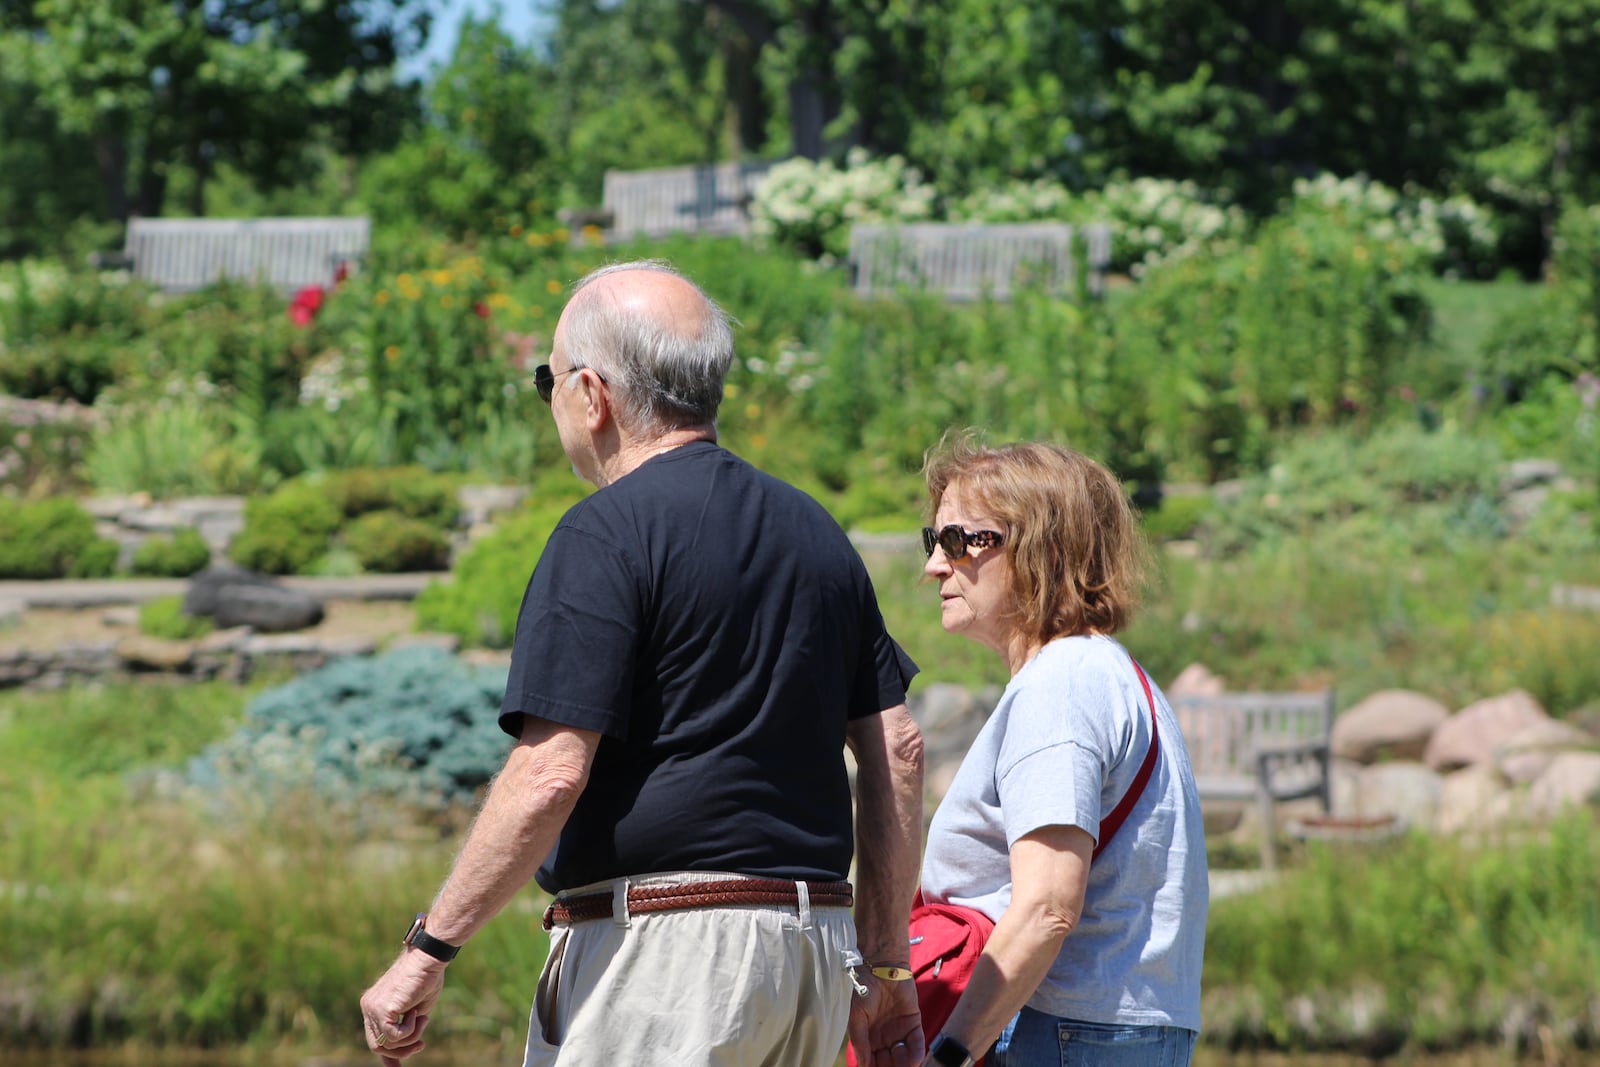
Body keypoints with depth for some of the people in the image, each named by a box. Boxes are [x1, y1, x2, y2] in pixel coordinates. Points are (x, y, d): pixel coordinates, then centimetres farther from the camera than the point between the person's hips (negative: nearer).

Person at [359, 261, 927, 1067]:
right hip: (817, 951, 8)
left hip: (663, 942, -8)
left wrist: (427, 949, -11)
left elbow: (550, 774, -16)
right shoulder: (812, 531, 15)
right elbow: (896, 750, 15)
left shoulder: (608, 533, -9)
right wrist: (886, 968, 19)